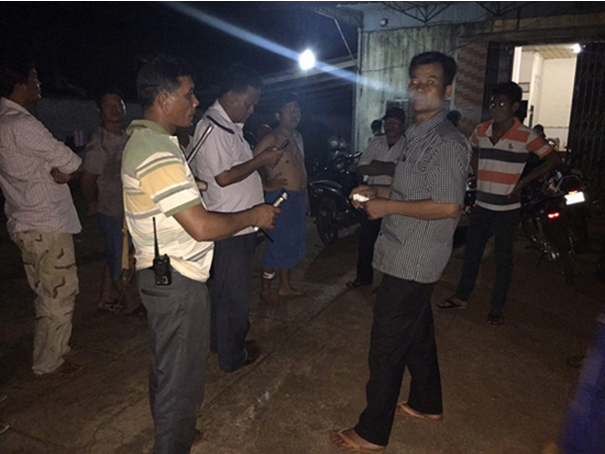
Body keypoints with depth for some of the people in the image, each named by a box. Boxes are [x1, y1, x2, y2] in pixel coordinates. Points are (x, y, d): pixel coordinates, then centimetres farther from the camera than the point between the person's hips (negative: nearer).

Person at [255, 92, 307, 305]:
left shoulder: (298, 137, 13)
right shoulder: (270, 140, -14)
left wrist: (305, 195, 19)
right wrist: (266, 186, -18)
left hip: (299, 198, 8)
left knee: (292, 245, 16)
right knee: (275, 246, -3)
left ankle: (285, 286, 32)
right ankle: (265, 291, 13)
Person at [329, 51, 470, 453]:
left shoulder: (447, 141, -18)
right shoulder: (418, 135, 13)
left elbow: (447, 206, -25)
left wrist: (387, 206, -19)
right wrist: (377, 191, 8)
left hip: (413, 262, -10)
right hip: (408, 258, 10)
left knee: (387, 347, 0)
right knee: (417, 334, 23)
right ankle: (427, 404, 43)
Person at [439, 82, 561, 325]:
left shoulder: (526, 136, -10)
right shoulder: (480, 131, 3)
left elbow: (553, 160, -4)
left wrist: (523, 182, -8)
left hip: (507, 209, -4)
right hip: (481, 205, 4)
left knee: (503, 258, 7)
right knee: (471, 252, 12)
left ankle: (497, 307, 20)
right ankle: (462, 296, 27)